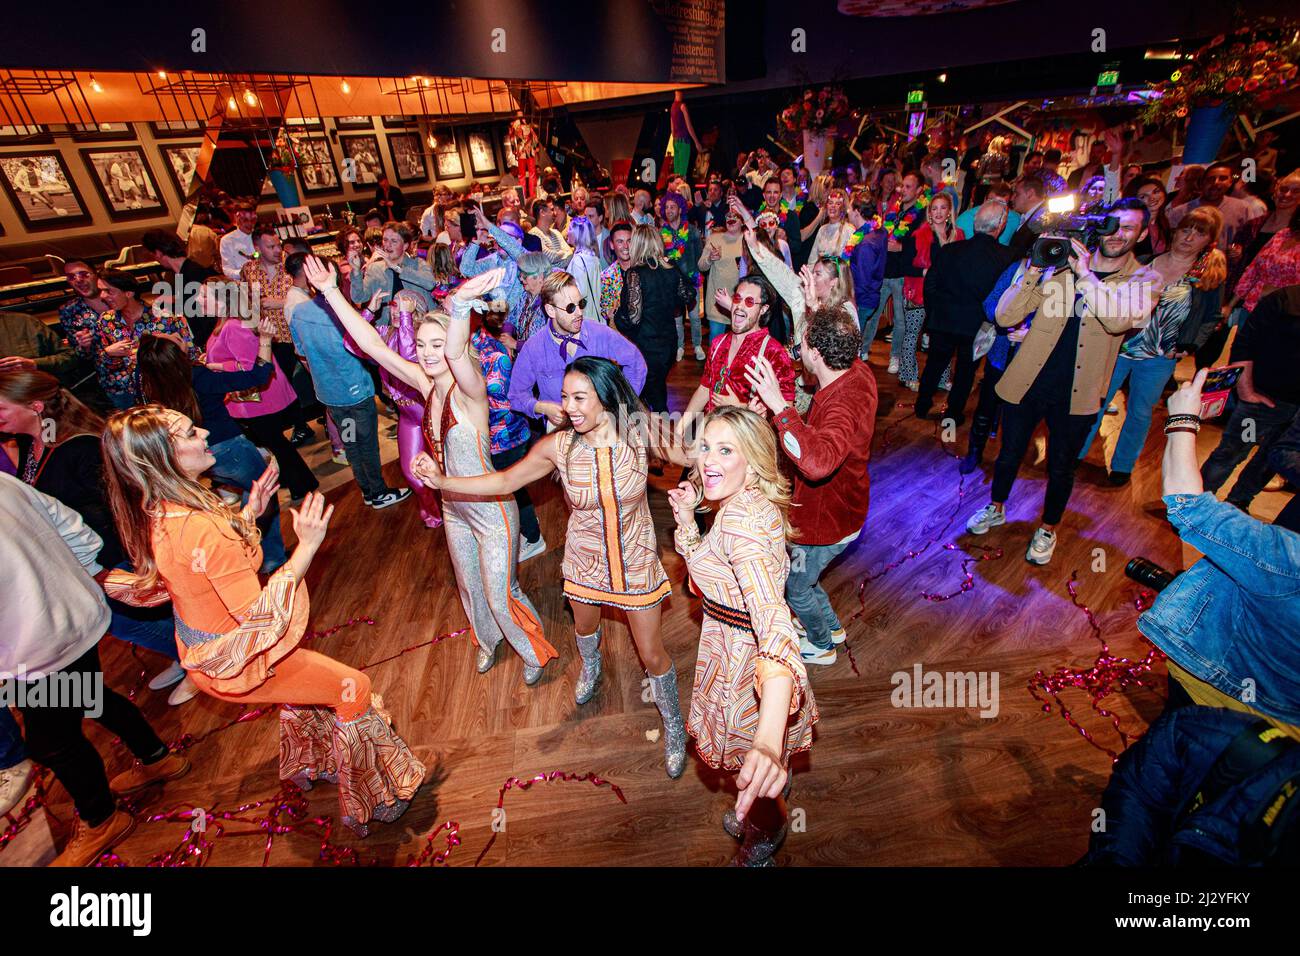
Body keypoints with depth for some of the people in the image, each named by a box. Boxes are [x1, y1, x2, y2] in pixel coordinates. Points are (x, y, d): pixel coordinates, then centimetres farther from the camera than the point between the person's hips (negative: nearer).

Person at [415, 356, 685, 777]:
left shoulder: (639, 434, -23)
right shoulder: (559, 445, -20)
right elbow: (506, 481, -8)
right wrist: (443, 480, -16)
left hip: (636, 560, -2)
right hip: (585, 560, 2)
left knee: (652, 654, 11)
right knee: (585, 626, 31)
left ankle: (674, 726, 41)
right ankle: (590, 667, 70)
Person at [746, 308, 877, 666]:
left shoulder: (843, 406, -40)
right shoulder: (857, 371, -11)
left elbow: (818, 462, -60)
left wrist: (778, 405, -59)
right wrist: (818, 310, 16)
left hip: (826, 522, -9)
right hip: (840, 510, 9)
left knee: (795, 588, 18)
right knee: (797, 571, 31)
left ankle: (822, 646, 47)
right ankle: (832, 625, 54)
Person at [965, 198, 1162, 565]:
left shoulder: (1145, 280, -2)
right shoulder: (1061, 265, -2)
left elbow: (1120, 319, -26)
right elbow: (1005, 317, -11)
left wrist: (1085, 274, -25)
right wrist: (1034, 268, -20)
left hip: (1076, 394, 0)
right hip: (1027, 383, 0)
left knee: (1060, 469, 14)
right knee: (1009, 455, 14)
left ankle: (1048, 529, 36)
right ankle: (997, 508, 40)